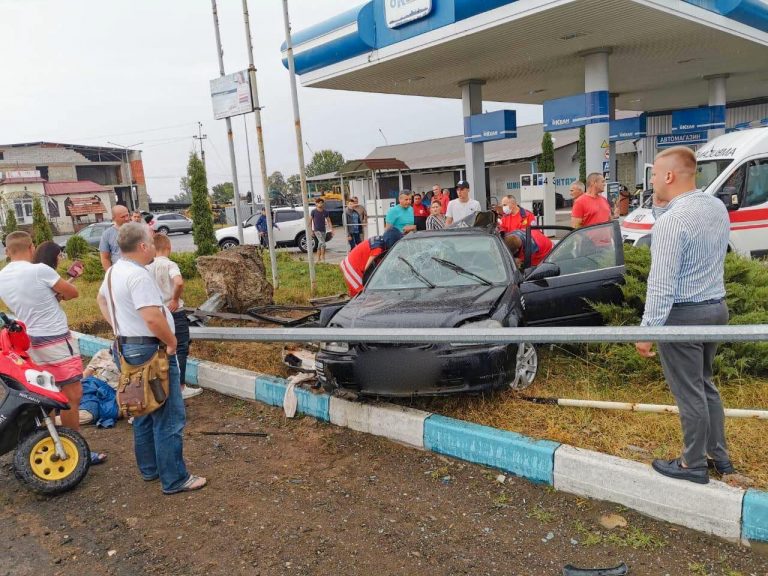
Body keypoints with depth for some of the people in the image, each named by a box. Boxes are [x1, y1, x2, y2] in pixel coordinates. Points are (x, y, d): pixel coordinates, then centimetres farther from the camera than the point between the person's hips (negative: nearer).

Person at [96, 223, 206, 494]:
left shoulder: (114, 271, 10)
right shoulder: (139, 275, -22)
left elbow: (101, 299, 28)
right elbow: (153, 318, -31)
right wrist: (172, 342, -16)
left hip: (127, 347, 10)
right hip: (150, 351, -10)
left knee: (144, 412, 21)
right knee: (169, 417, -2)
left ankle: (149, 468, 33)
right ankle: (174, 479, 6)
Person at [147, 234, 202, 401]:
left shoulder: (148, 267, 3)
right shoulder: (170, 264, -15)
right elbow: (179, 282, -33)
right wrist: (176, 299, -19)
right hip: (175, 312, -6)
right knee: (180, 349, 2)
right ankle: (180, 387, 5)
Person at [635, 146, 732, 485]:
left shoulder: (672, 220, -23)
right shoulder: (717, 207, 5)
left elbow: (661, 285, -24)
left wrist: (647, 329, -18)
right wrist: (661, 206, 4)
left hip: (683, 316, -9)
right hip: (716, 308, 9)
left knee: (689, 393, 5)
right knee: (705, 384, 22)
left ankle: (694, 465, 19)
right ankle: (720, 456, 33)